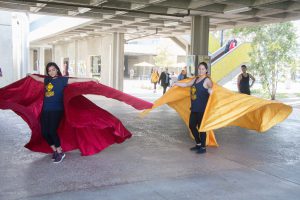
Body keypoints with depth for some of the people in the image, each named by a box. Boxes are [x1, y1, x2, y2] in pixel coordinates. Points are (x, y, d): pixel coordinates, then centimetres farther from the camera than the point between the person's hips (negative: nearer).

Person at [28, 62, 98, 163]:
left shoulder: (62, 79, -2)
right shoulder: (47, 80, 14)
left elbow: (76, 80, -10)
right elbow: (38, 78, 34)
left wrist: (91, 79, -17)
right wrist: (30, 75, 51)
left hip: (56, 110, -6)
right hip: (45, 110, 6)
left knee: (52, 131, -14)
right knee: (44, 132, 2)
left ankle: (60, 153, 4)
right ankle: (55, 151, 21)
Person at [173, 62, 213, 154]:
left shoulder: (207, 80, -9)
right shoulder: (195, 79, 14)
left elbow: (211, 90, -26)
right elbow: (186, 84, 24)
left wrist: (210, 90, -48)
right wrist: (176, 84, 26)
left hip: (202, 109, -8)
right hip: (194, 108, 8)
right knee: (192, 125, 14)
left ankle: (203, 147, 14)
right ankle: (198, 144, 31)